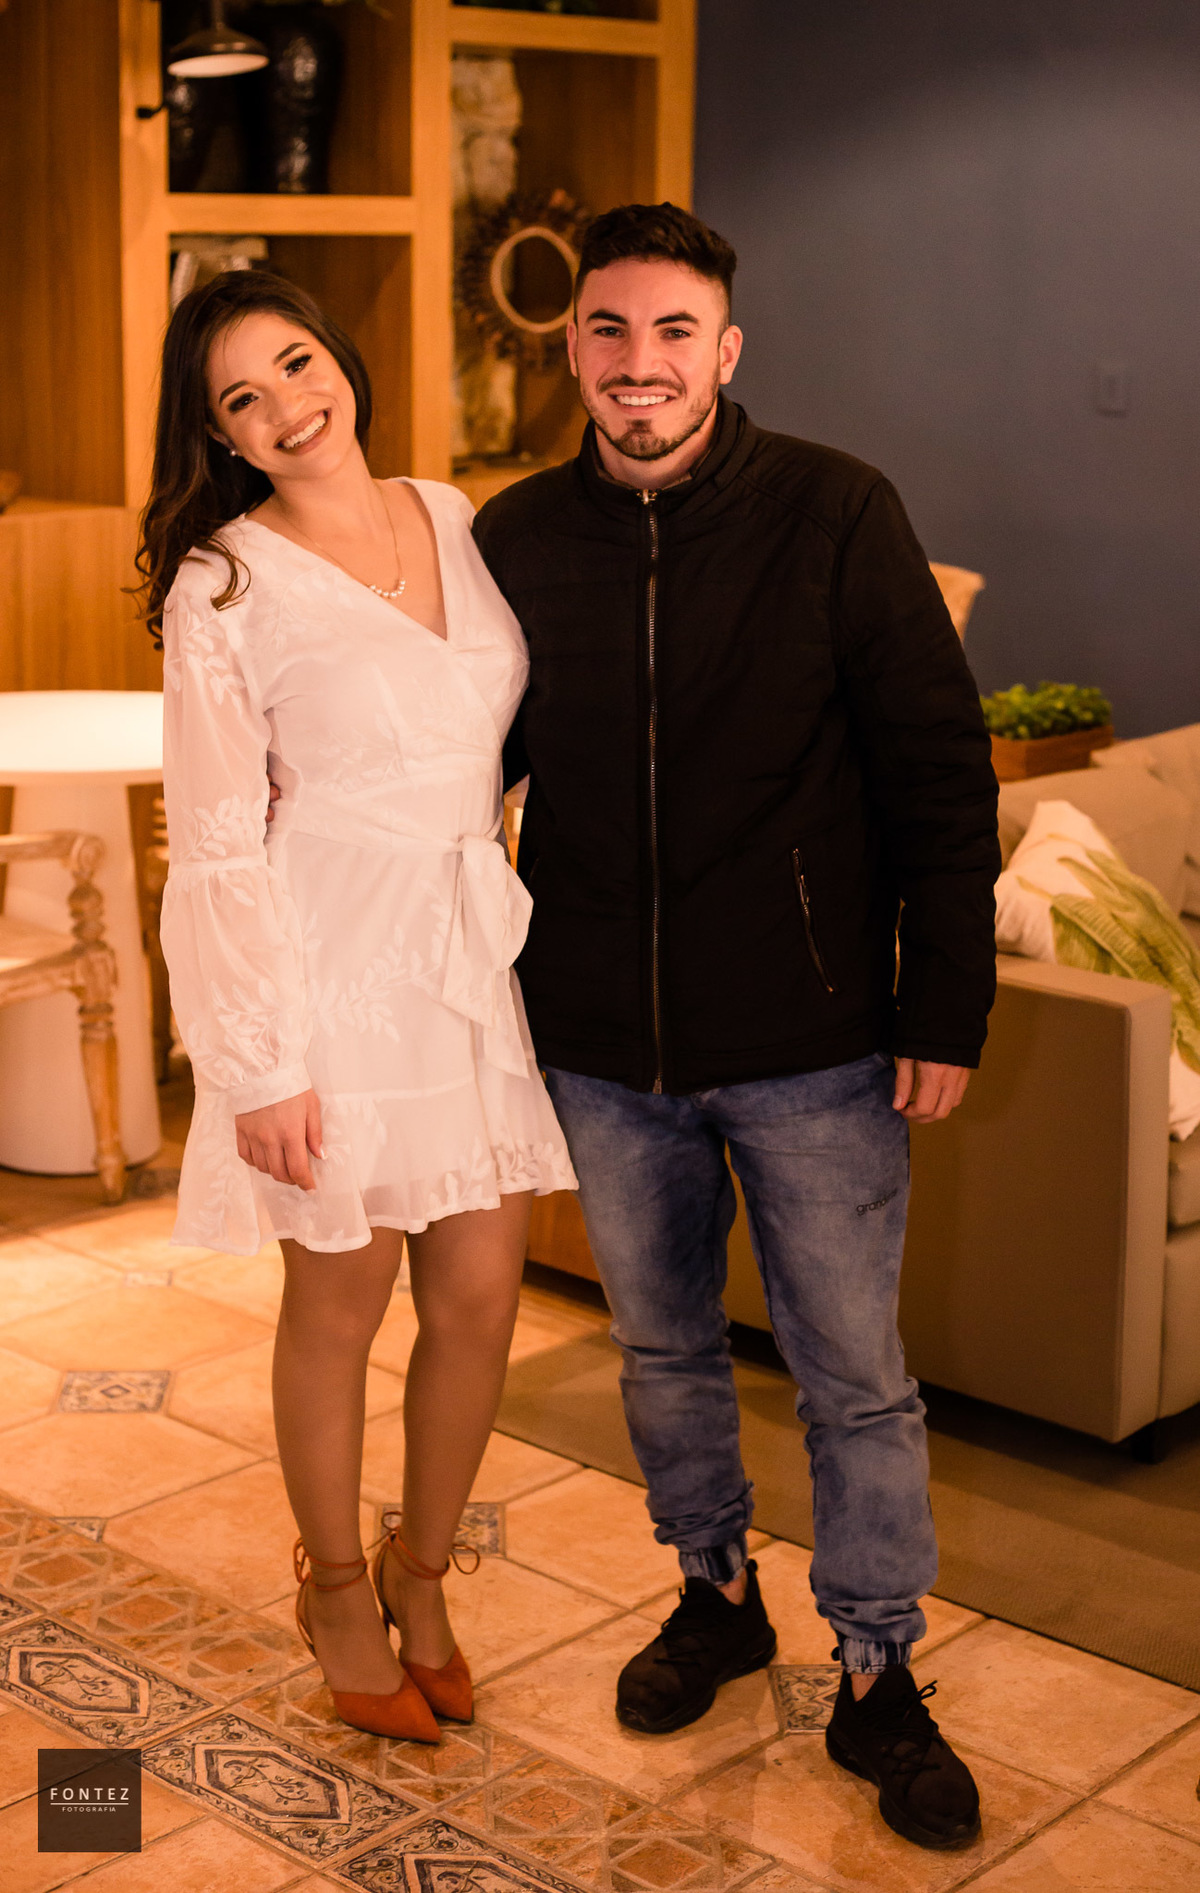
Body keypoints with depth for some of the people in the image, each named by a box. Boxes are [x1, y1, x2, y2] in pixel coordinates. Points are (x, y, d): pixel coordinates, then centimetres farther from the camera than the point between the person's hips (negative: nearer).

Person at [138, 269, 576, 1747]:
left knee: (480, 1295, 8)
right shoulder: (223, 588, -10)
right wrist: (262, 1066, -13)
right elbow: (216, 845, -11)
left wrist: (539, 930, 12)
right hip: (335, 962, -5)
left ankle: (420, 1571, 33)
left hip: (478, 950, 5)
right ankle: (336, 1590, 33)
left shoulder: (455, 520, 6)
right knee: (342, 1304, 9)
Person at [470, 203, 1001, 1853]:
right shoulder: (513, 540, 1)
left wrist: (947, 1007, -8)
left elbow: (941, 774, -6)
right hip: (603, 1051, 3)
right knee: (663, 1348, 19)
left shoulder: (836, 516, -8)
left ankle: (878, 1680, 25)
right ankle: (716, 1593, 41)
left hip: (812, 1048, -3)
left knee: (857, 1378, 7)